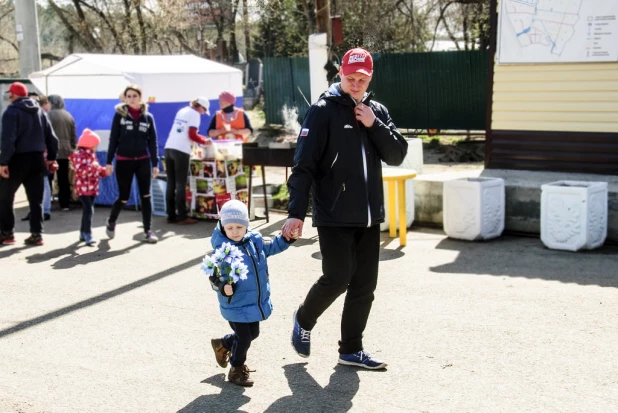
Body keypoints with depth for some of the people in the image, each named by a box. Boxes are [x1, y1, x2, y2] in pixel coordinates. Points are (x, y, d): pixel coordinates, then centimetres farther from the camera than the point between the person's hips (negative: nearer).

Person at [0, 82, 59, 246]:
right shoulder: (40, 111, 11)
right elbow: (51, 138, 10)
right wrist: (51, 157, 17)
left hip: (18, 160, -5)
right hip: (36, 159, 5)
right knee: (36, 199, 8)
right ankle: (36, 234, 5)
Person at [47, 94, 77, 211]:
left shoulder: (49, 115, -6)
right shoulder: (69, 116, 12)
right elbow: (73, 136, 13)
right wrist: (73, 149, 17)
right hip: (66, 150, 5)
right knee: (64, 178, 8)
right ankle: (65, 203, 9)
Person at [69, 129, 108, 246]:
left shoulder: (92, 155, 15)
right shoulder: (79, 155, -15)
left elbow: (96, 169, 24)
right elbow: (81, 171, -25)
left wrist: (104, 171, 7)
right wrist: (92, 167, -32)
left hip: (92, 188, 9)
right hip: (83, 188, -9)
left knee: (88, 210, 14)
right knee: (89, 210, -15)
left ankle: (83, 233, 23)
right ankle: (88, 235, -15)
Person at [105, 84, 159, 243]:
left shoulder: (148, 117, 4)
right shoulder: (119, 114, -1)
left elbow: (152, 141, 6)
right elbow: (113, 139, 0)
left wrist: (155, 164, 2)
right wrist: (109, 162, -3)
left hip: (143, 161, 2)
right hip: (123, 161, -2)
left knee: (146, 196, 0)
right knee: (123, 197, 4)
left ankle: (148, 231, 8)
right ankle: (111, 222, 32)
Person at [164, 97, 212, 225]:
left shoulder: (182, 111, 21)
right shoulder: (194, 114, -2)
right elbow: (192, 135, -9)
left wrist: (202, 139, 27)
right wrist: (205, 141, 6)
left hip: (169, 148, 7)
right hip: (181, 150, -7)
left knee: (171, 184, 9)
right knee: (181, 184, -4)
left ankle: (171, 215, 11)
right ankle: (182, 216, -2)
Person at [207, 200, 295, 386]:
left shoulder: (255, 240, -2)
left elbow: (272, 246, 17)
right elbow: (215, 277, -20)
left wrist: (287, 238, 3)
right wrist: (223, 287, -39)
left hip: (256, 302, 7)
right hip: (236, 304, -7)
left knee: (253, 333, 22)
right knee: (243, 336, 0)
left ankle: (223, 344, 47)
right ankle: (237, 369, 26)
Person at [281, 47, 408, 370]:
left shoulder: (377, 112, 11)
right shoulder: (323, 111, -6)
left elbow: (397, 156, 4)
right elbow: (303, 165, -11)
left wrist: (374, 125, -9)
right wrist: (296, 212, -19)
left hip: (369, 216, 6)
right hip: (333, 215, -5)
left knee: (365, 284, 7)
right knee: (337, 277, -9)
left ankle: (351, 350, 21)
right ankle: (304, 320, 21)